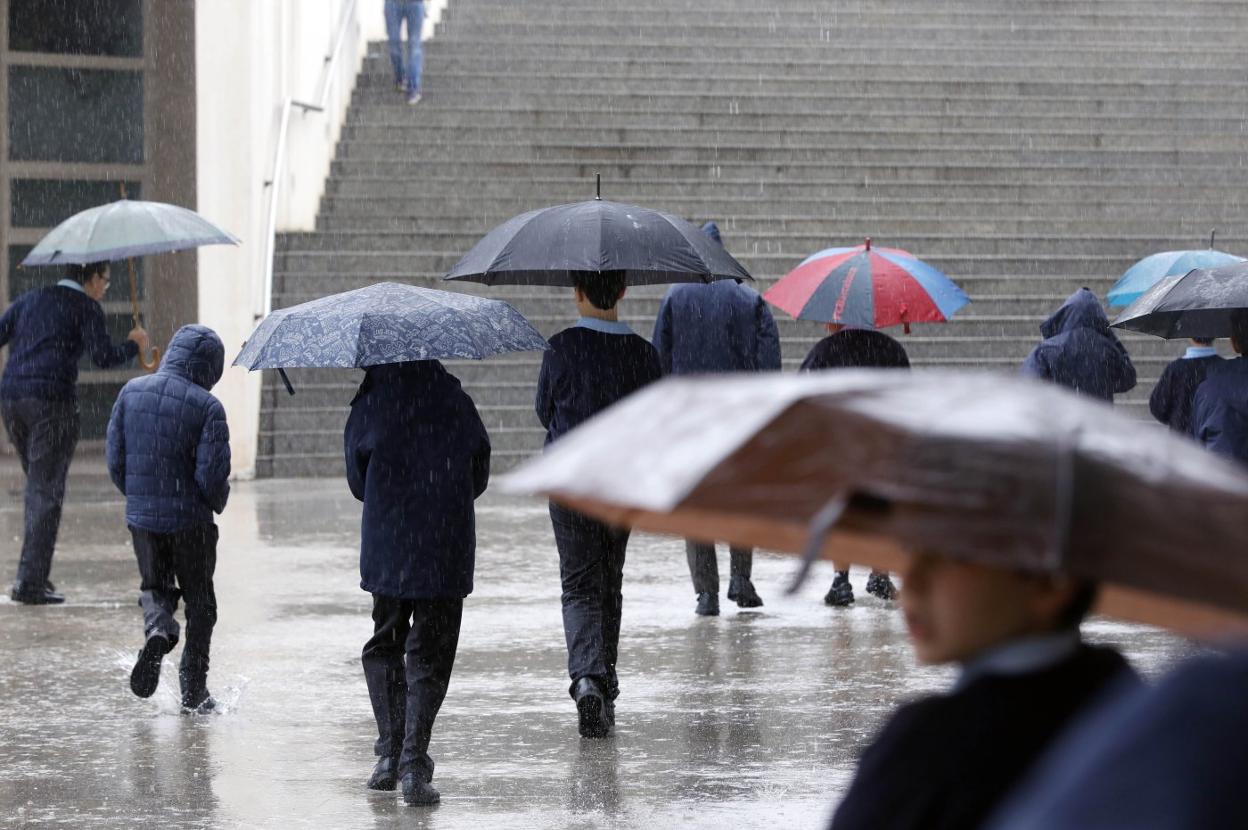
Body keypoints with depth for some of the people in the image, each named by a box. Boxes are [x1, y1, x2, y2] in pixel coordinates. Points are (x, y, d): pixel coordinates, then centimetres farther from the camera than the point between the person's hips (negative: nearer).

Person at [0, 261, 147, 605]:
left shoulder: (29, 300, 19)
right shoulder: (86, 308, 1)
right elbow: (104, 357, -7)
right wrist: (133, 346, 9)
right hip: (53, 402, -6)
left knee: (37, 485, 19)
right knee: (47, 492, -3)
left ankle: (35, 573, 15)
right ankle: (30, 583, -8)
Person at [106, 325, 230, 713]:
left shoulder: (131, 392, -1)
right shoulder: (207, 407, -14)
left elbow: (116, 462, 2)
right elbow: (212, 476, -17)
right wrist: (217, 502, 5)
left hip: (142, 517, 3)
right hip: (191, 521, -3)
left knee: (154, 586, 23)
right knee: (199, 601, 13)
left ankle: (157, 630, -10)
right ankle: (194, 688, 14)